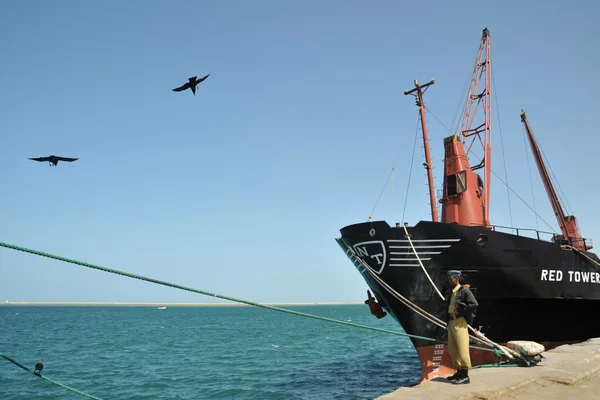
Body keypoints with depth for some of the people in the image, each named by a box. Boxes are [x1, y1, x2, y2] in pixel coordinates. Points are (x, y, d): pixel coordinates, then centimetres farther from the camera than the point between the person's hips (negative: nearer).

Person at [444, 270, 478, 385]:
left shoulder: (464, 291, -9)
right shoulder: (450, 293, 16)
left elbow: (475, 304, -16)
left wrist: (462, 311, -12)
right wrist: (448, 321, 9)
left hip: (460, 322, -9)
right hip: (451, 322, 9)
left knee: (462, 349, -8)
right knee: (452, 349, 13)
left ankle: (465, 375, -4)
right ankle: (459, 372, 23)